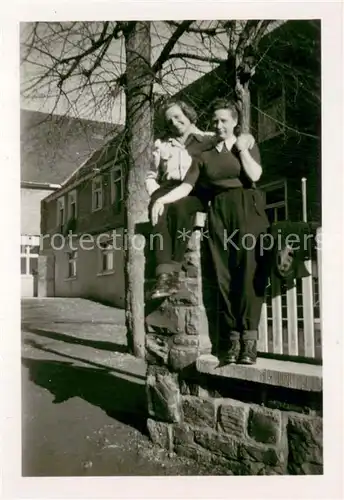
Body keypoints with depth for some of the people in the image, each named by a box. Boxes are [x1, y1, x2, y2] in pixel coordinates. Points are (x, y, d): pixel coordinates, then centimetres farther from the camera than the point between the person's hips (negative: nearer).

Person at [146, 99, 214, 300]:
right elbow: (151, 177, 23)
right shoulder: (162, 145, 26)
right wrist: (157, 193, 5)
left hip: (197, 192, -2)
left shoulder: (210, 140, 15)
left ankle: (174, 271, -37)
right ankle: (165, 273, -42)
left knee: (179, 205, -37)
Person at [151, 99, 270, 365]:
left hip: (247, 209, -2)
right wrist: (163, 199, -9)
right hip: (219, 213, 3)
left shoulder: (247, 144, 14)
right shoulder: (204, 155, 18)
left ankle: (249, 336, -13)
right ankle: (232, 337, -1)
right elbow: (187, 185, 5)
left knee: (248, 271, -12)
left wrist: (242, 148, 0)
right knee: (224, 274, -4)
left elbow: (254, 175, -5)